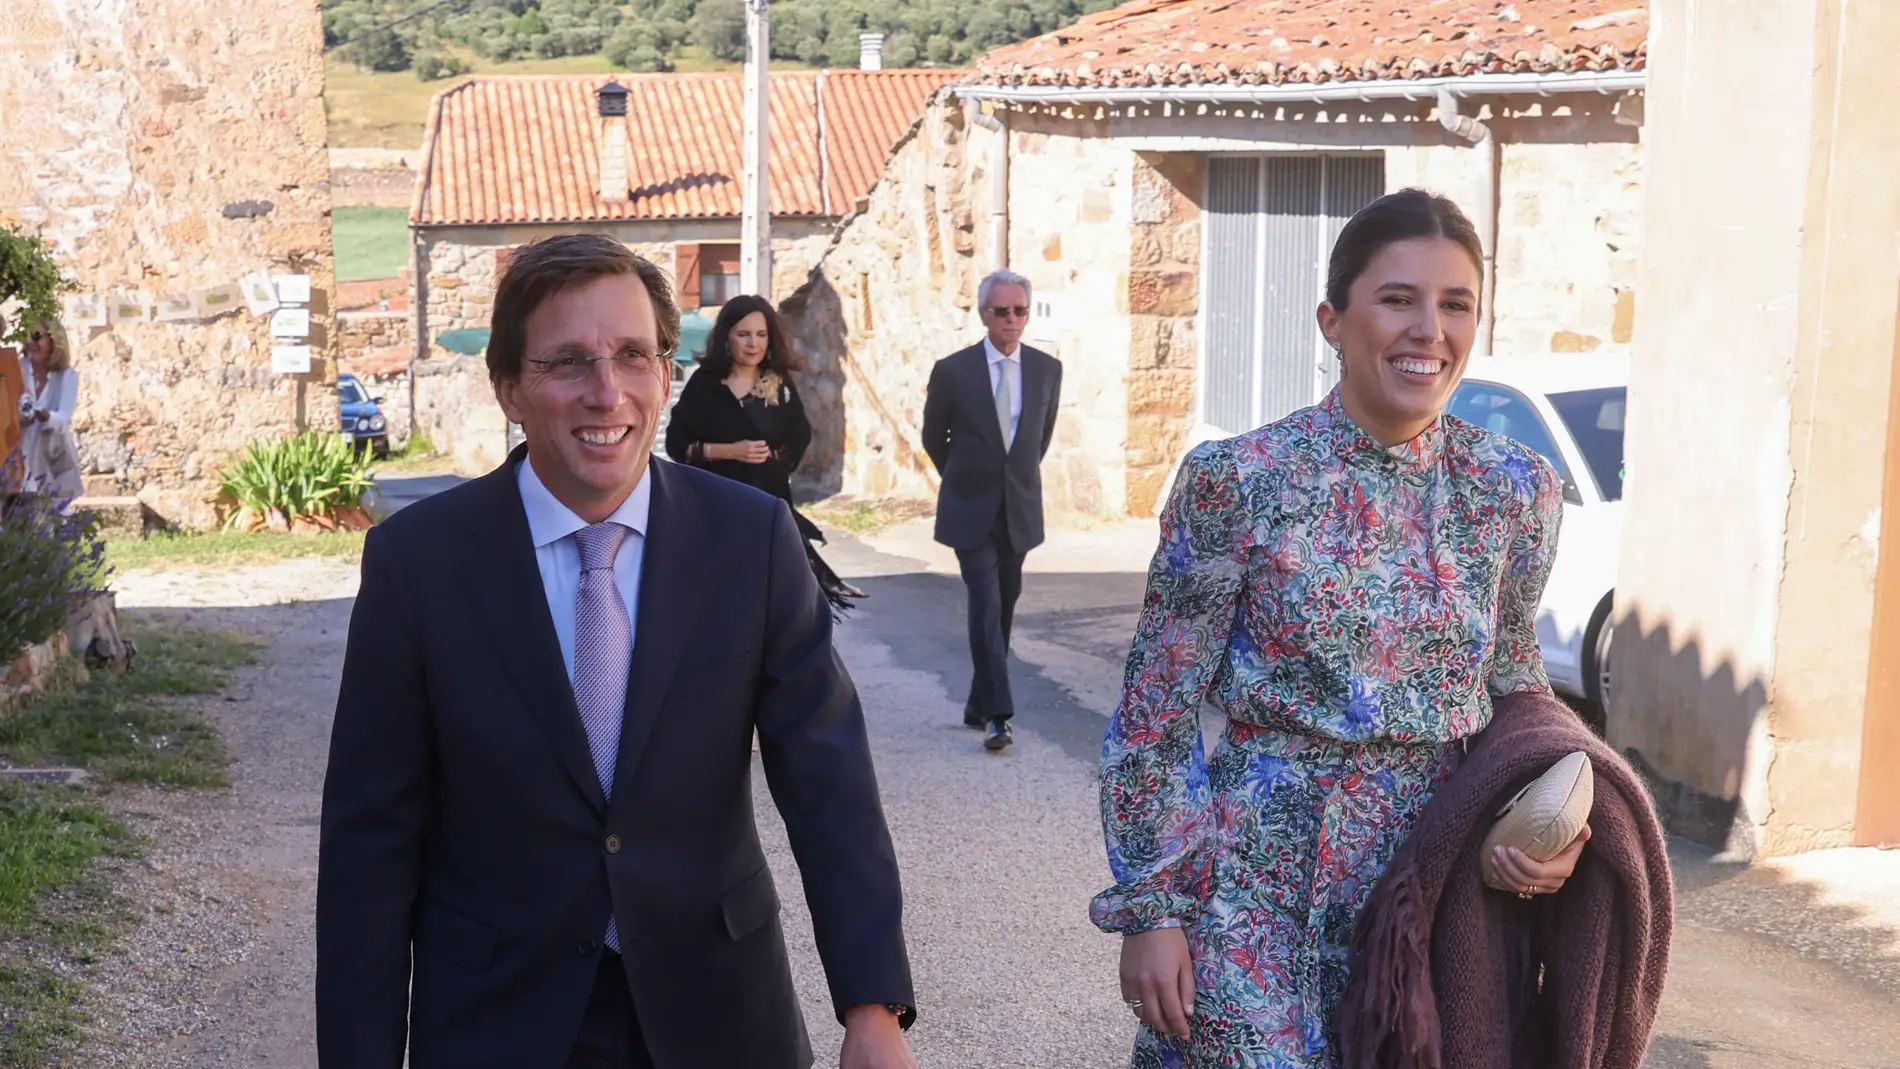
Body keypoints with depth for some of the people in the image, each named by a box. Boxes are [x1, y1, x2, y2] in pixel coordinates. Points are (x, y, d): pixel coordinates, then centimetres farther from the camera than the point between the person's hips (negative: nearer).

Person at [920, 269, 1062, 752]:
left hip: (1020, 509, 3)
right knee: (986, 607, -12)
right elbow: (933, 437, 6)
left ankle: (979, 704, 24)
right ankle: (997, 713, -12)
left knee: (1002, 610, 10)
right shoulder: (952, 371, -9)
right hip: (970, 511, -3)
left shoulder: (1047, 369, 0)